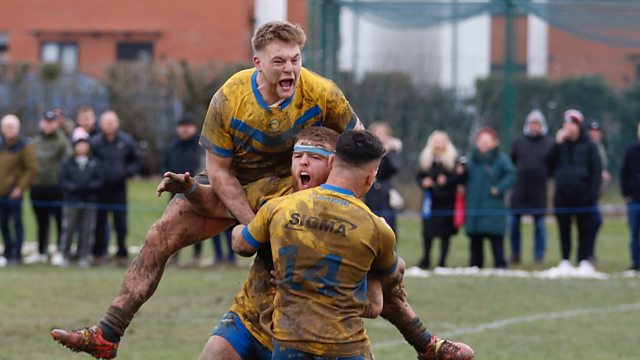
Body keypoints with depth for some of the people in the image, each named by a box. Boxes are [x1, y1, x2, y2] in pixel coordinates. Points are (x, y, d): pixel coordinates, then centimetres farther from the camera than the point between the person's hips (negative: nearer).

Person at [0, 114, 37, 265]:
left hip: (14, 192, -5)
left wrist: (20, 187, -14)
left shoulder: (24, 146, -7)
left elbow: (31, 169, -8)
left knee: (17, 222, -1)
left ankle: (16, 254, 3)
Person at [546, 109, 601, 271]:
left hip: (582, 196, -3)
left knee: (584, 230, 0)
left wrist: (593, 192, -8)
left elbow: (596, 170, 0)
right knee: (564, 230, 5)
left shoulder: (588, 146, 3)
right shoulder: (560, 145, 11)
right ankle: (565, 260, 11)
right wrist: (557, 144, -7)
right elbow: (548, 164, 1)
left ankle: (583, 260, 5)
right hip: (562, 195, 3)